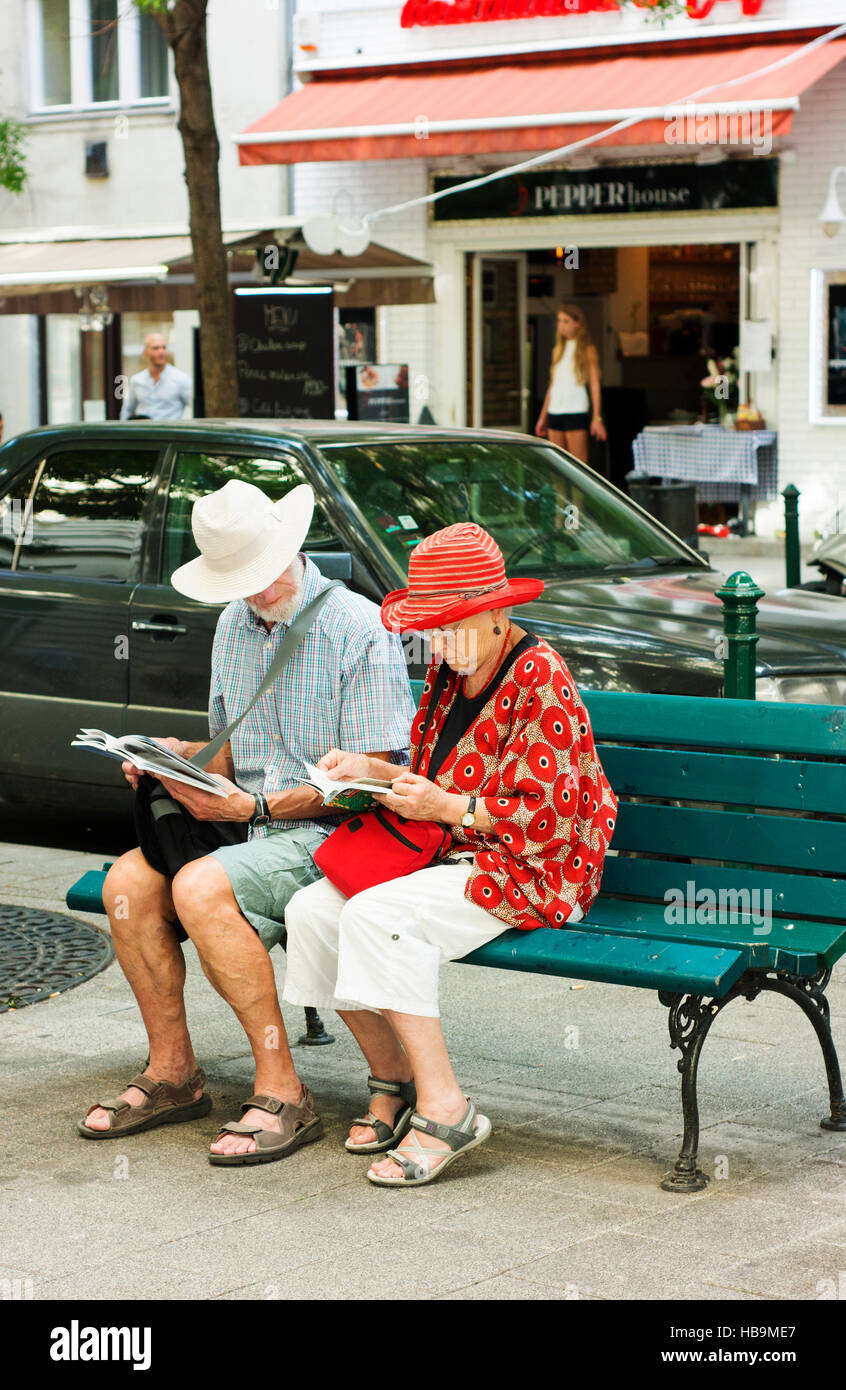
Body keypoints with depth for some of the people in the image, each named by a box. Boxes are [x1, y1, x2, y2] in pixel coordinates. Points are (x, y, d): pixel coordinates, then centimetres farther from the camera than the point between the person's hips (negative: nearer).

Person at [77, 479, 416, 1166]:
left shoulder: (360, 629, -12)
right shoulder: (235, 626, 12)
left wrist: (254, 806, -21)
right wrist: (178, 755, -4)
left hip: (339, 834, -7)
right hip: (253, 828, 7)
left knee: (201, 888, -31)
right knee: (128, 880, -16)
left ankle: (281, 1091, -23)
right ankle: (172, 1072, -1)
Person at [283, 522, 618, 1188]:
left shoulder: (539, 678, -15)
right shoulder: (450, 671, 12)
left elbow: (545, 818, -18)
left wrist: (447, 807, -21)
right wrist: (370, 769, 3)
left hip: (535, 873, -9)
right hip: (452, 855, 9)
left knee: (377, 915, -30)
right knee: (312, 909, -11)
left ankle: (444, 1107, -25)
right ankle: (394, 1080, 1)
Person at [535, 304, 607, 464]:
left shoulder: (587, 350, -1)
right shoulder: (557, 350, 16)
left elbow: (595, 386, -5)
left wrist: (597, 418, -12)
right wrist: (542, 416, 18)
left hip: (576, 412, -6)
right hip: (554, 413, 6)